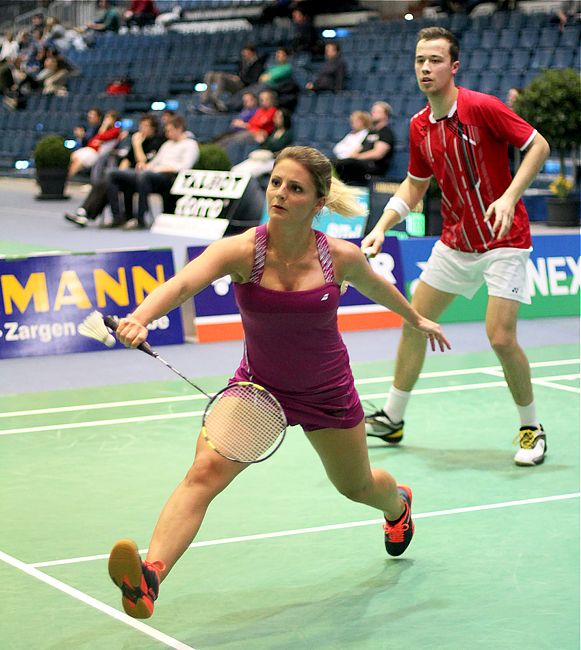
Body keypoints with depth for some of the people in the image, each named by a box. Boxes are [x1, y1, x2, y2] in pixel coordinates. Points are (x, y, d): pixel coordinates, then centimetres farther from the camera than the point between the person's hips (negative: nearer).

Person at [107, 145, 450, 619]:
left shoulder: (342, 257, -18)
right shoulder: (241, 251, -24)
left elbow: (377, 286, 7)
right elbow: (182, 283, -42)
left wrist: (417, 319, 24)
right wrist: (140, 317, -63)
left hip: (328, 393, 1)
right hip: (258, 385, -1)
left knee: (356, 486, 24)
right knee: (204, 472, -25)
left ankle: (398, 504, 62)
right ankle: (149, 578, -38)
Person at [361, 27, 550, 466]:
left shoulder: (482, 108, -17)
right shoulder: (419, 127, 2)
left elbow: (539, 145, -14)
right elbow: (414, 185, 14)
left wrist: (509, 196, -25)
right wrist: (382, 227, 0)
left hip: (503, 240, -7)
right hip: (454, 243, 7)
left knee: (501, 338, -14)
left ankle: (532, 428, 6)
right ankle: (392, 419, 25)